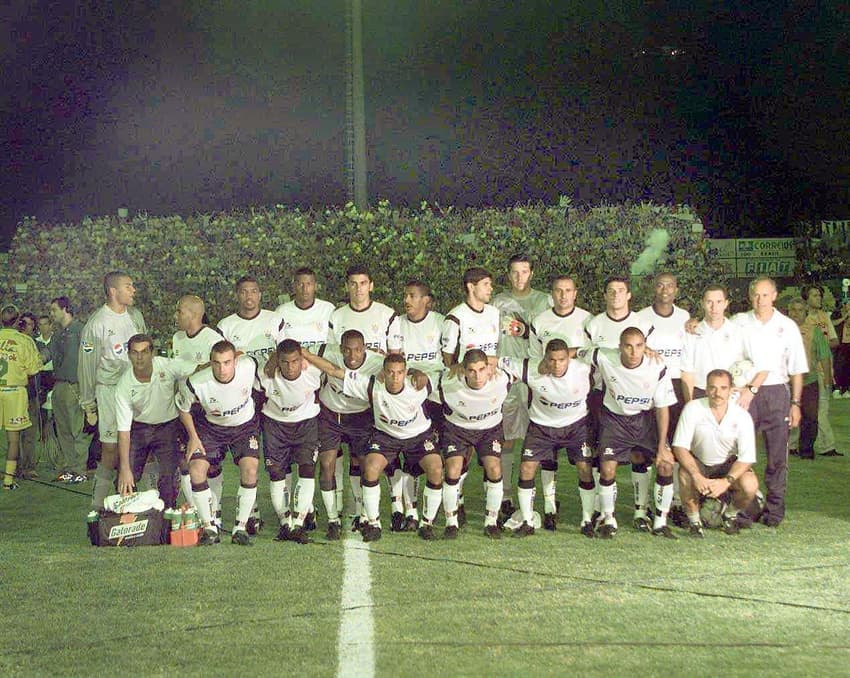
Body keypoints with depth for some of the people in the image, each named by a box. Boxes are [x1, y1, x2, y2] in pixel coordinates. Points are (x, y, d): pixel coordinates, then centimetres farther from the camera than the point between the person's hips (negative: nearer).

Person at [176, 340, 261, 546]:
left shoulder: (248, 365, -29)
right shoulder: (196, 383, -30)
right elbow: (183, 408, -7)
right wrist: (193, 437, -6)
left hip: (245, 425, 0)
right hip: (211, 427, 0)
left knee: (250, 470, -19)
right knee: (196, 469, -16)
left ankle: (240, 527, -4)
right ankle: (209, 528, 0)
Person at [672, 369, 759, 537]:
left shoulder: (742, 416, -15)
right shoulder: (693, 409, -17)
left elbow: (747, 457, -17)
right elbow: (679, 446, -21)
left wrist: (726, 481, -32)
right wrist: (697, 477, -34)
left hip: (729, 465, 1)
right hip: (698, 463, -1)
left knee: (750, 485, -28)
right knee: (685, 474, -34)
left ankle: (732, 516, 6)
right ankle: (694, 521, -11)